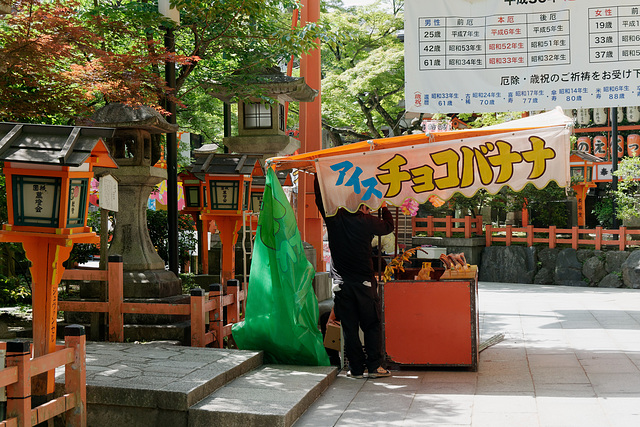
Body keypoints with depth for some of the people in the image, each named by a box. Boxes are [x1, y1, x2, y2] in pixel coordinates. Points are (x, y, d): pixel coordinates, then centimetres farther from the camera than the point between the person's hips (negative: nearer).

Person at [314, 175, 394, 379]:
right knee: (371, 325, 8)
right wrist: (384, 208, 27)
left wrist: (319, 174, 25)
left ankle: (356, 368, 7)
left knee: (349, 327, 5)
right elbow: (388, 226, 13)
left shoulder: (334, 218, -3)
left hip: (341, 283, 1)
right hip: (364, 282, -1)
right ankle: (374, 366, 6)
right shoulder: (367, 221, -6)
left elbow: (320, 198, 14)